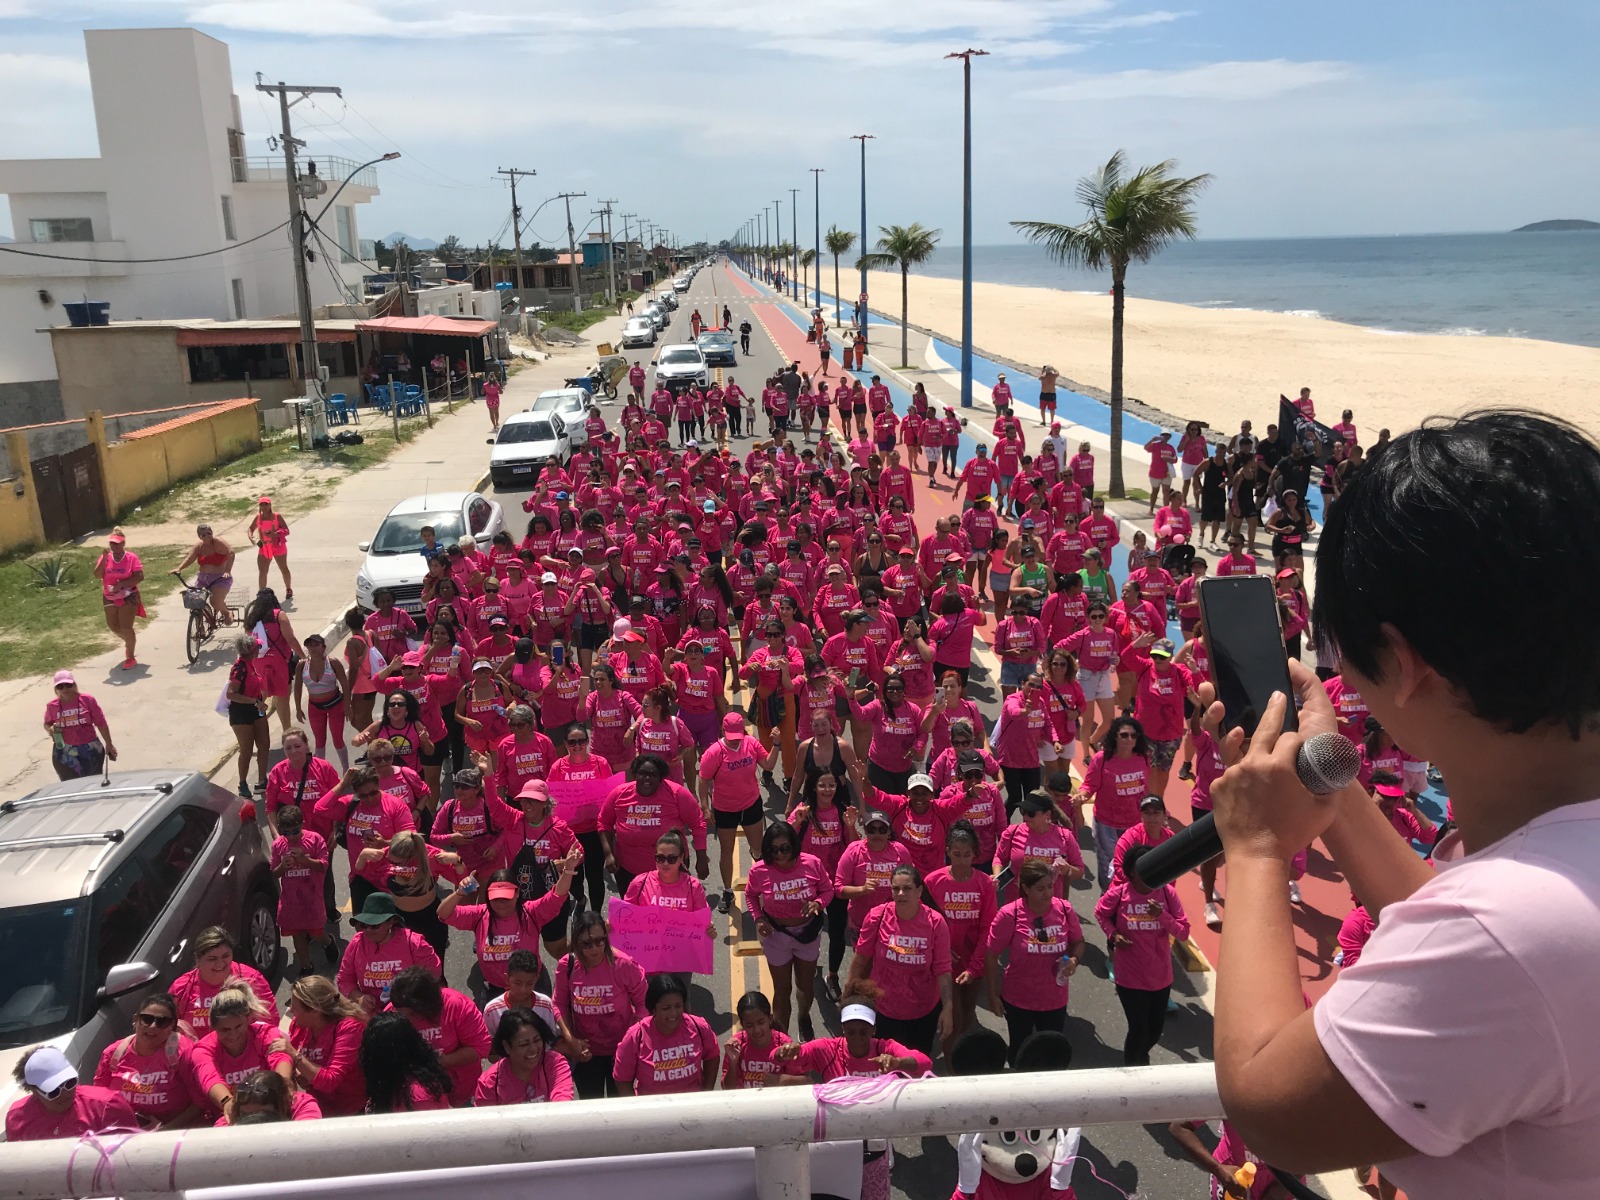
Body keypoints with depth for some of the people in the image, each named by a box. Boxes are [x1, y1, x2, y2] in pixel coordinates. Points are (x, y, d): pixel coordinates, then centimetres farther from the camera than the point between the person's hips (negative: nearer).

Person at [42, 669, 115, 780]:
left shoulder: (88, 700, -7)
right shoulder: (52, 706, -2)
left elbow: (101, 723, -1)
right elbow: (47, 724, 17)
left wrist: (109, 744, 2)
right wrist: (50, 729, -8)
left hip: (90, 750, -1)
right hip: (65, 753, 1)